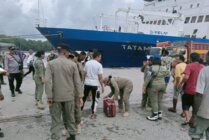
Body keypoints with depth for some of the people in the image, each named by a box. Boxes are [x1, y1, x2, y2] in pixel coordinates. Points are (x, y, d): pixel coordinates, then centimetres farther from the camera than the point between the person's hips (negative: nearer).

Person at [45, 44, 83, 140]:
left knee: (56, 120, 8)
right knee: (70, 117, 17)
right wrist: (80, 96, 2)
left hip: (55, 96, -1)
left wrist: (49, 96, -9)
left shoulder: (51, 64, -5)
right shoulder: (73, 64, -4)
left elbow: (48, 81, -12)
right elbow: (77, 82, -4)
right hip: (69, 96, 1)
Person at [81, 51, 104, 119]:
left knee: (84, 97, 16)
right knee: (94, 99, 8)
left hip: (87, 83, 3)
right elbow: (100, 77, -10)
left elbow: (84, 73, 6)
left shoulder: (87, 63, 2)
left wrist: (84, 81, 20)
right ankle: (93, 114, 12)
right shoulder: (99, 65, -9)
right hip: (95, 84, -3)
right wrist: (102, 86, -2)